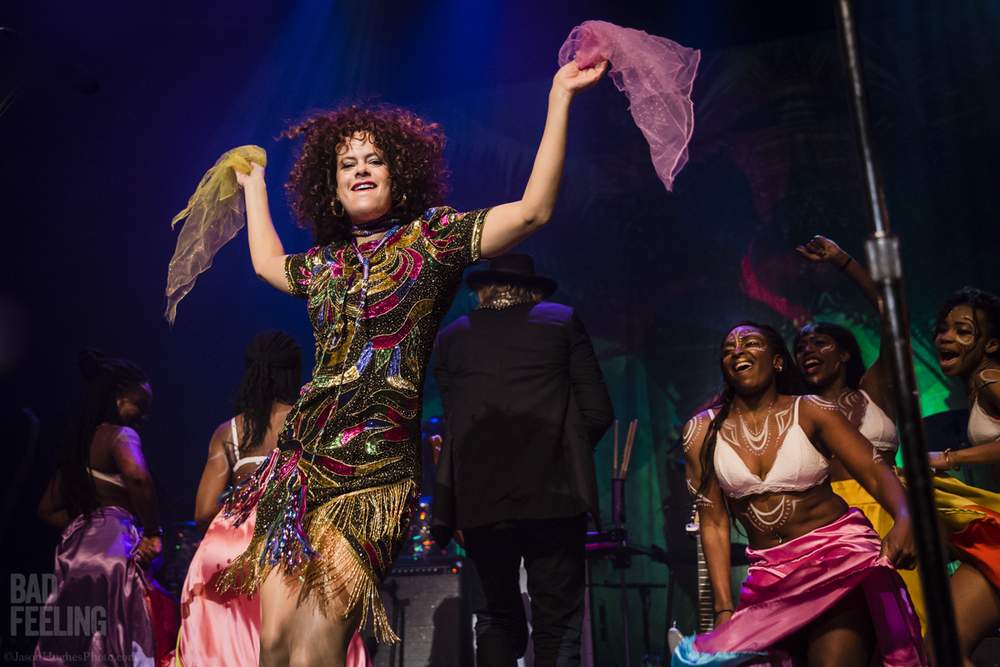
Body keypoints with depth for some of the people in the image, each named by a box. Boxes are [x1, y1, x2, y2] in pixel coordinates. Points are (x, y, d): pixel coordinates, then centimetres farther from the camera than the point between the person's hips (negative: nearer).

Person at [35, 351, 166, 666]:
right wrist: (152, 532, -19)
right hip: (111, 548, -9)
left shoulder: (77, 442, 18)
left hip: (75, 550, 9)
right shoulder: (120, 434, -8)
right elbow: (137, 476, -31)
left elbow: (47, 508, 24)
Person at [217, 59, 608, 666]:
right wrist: (253, 184, 50)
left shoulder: (431, 237, 4)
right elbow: (268, 263, 40)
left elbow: (533, 210, -8)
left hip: (374, 474, -5)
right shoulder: (325, 262, 19)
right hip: (300, 462, 5)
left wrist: (560, 99, -9)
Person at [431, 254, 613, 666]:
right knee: (558, 624, 6)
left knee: (497, 614, 17)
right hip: (552, 493, -2)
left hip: (478, 500, 2)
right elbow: (597, 412, 1)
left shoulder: (452, 336, 11)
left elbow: (453, 419, 12)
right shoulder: (563, 321, 5)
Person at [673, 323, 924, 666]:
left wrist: (905, 519, -30)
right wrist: (725, 610, -5)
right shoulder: (702, 431, 0)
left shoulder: (810, 412, -3)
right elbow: (714, 524, 0)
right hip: (770, 572, 2)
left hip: (839, 551, -2)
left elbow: (876, 473, -9)